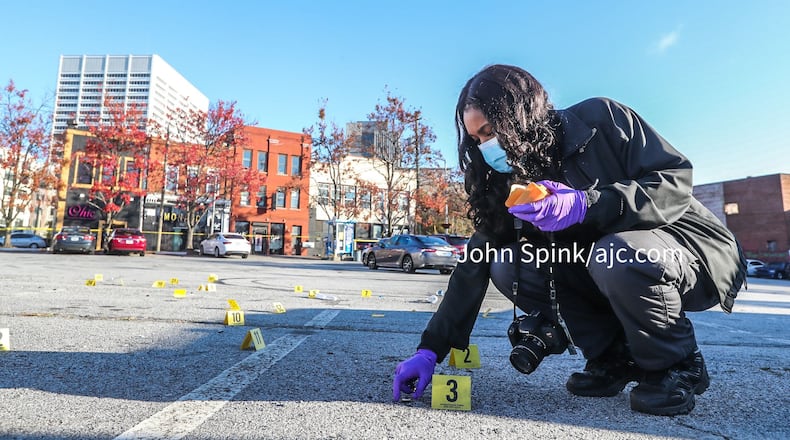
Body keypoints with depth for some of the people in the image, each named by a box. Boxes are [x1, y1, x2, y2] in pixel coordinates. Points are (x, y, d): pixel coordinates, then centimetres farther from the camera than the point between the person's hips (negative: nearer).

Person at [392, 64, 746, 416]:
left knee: (617, 256, -37)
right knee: (507, 266, -15)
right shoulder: (511, 185, -4)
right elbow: (476, 264, -10)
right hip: (601, 273, 5)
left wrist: (585, 205, -35)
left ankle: (677, 365, -6)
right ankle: (615, 357, -1)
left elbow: (677, 180, -19)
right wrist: (430, 349, -15)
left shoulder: (600, 119, -15)